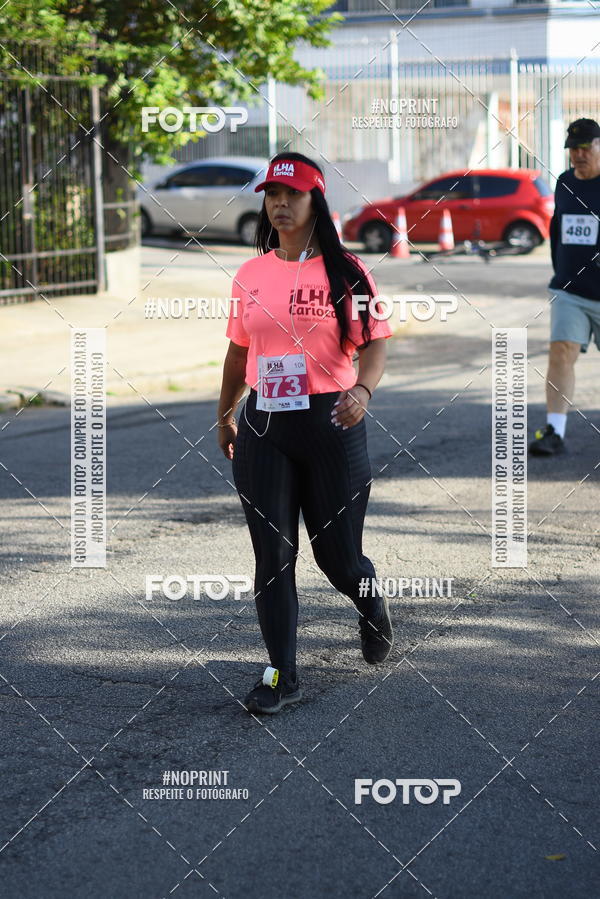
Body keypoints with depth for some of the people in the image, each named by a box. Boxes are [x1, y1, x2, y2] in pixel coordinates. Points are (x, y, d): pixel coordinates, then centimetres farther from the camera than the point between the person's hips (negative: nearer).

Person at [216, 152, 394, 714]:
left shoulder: (345, 270, -3)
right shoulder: (250, 275, 9)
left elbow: (374, 341, -7)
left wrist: (363, 390, -25)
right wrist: (224, 416, 23)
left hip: (331, 424, -3)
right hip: (264, 427, 3)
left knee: (337, 555, 5)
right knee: (272, 555, 0)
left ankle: (373, 610, 40)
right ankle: (282, 677, 7)